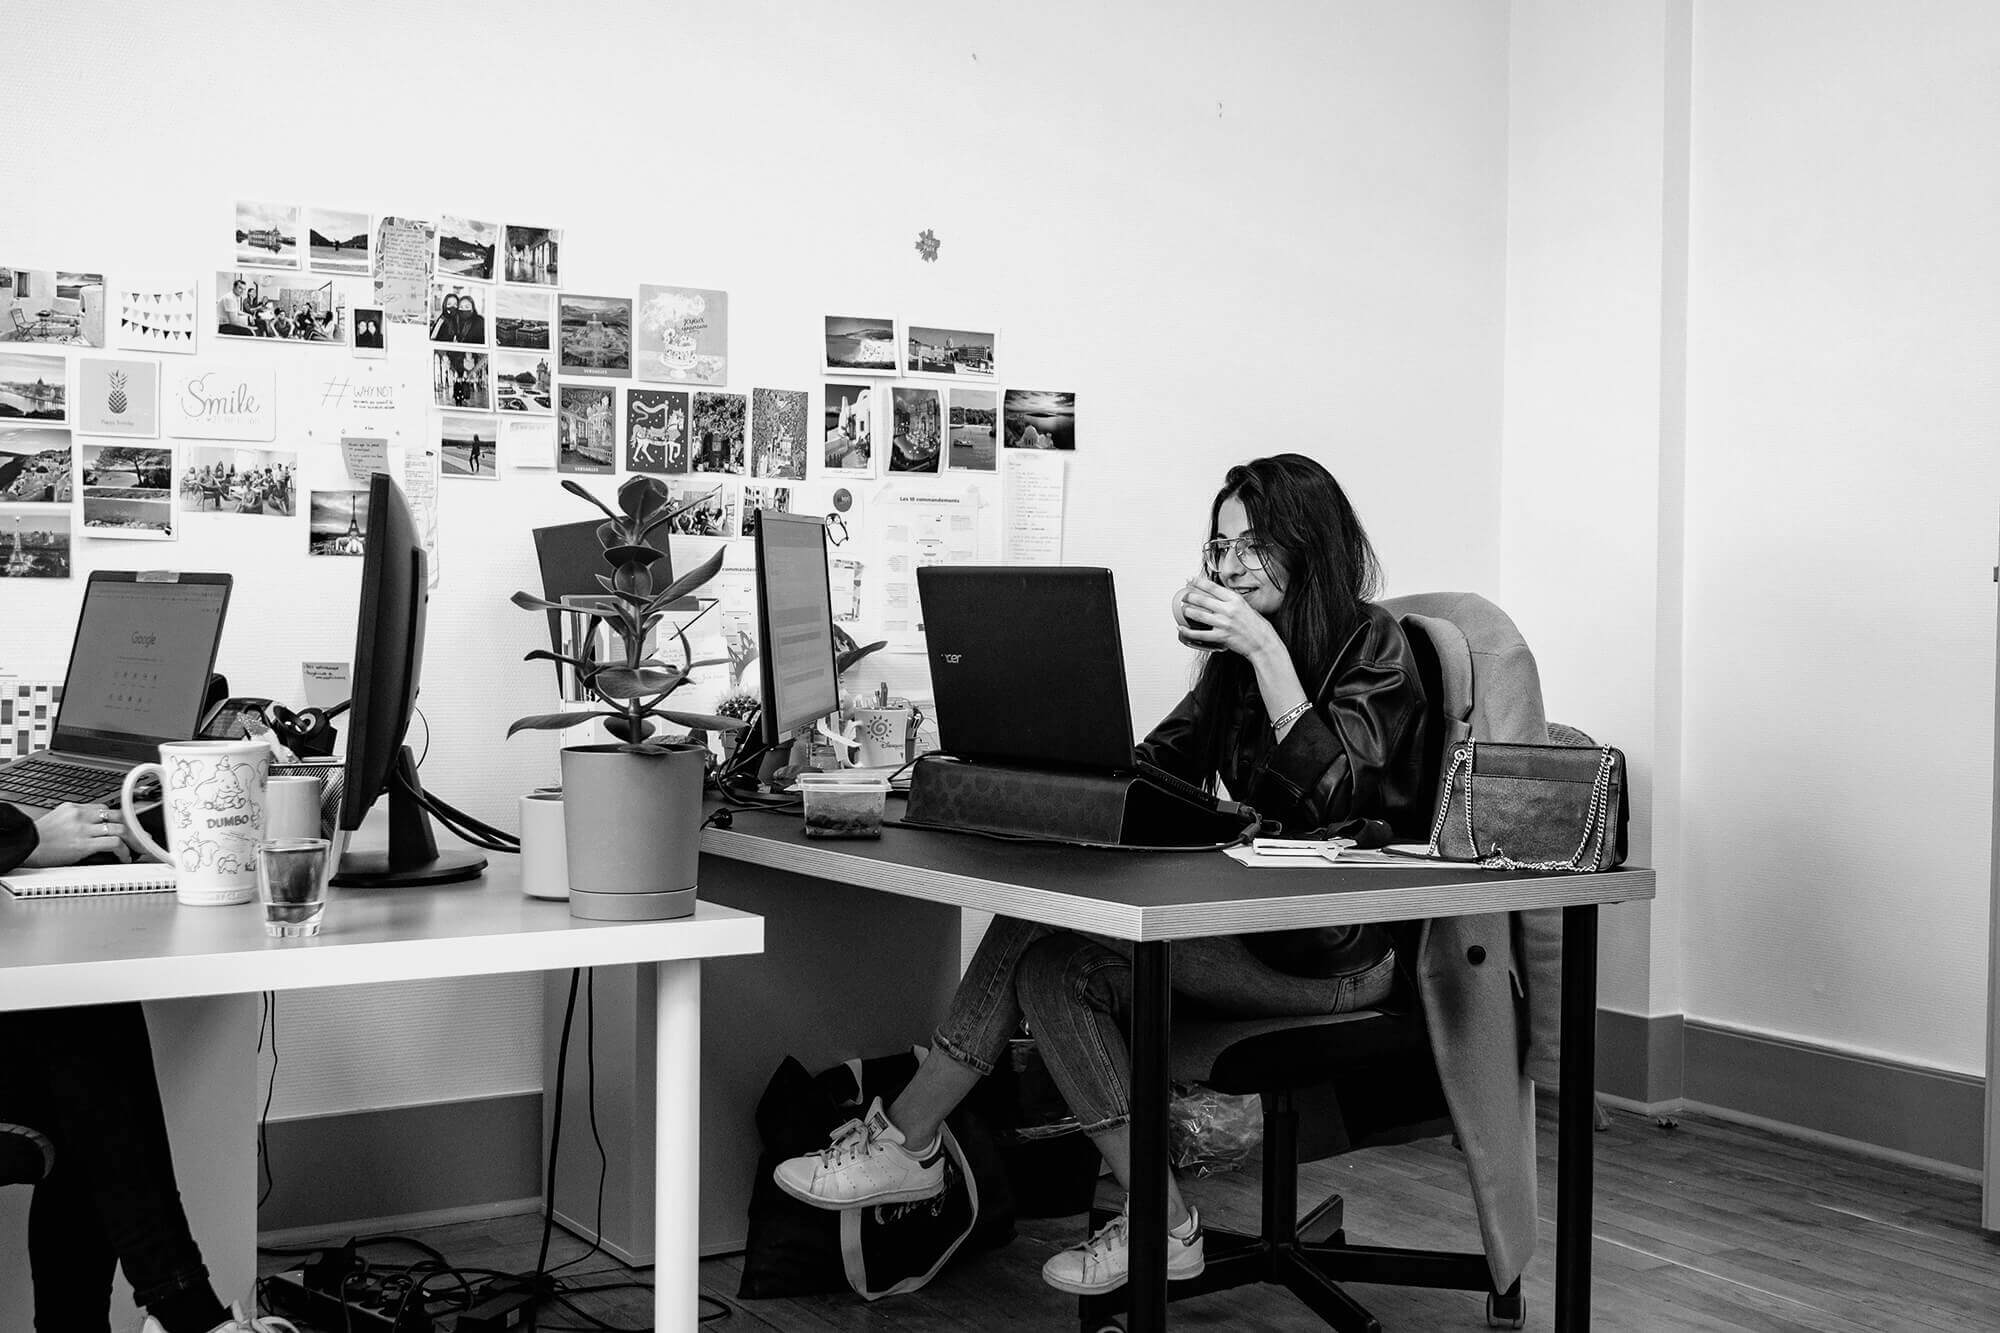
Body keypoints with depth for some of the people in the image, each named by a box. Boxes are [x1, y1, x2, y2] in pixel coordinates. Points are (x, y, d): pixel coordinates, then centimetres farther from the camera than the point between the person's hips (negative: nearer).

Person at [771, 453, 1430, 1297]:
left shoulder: (1373, 645, -7)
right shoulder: (1238, 653, 16)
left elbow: (1330, 791, -21)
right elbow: (1156, 768, 10)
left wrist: (1266, 651, -23)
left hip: (1340, 948, -7)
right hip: (1248, 914, 7)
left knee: (1059, 967, -21)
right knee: (1037, 937, -15)